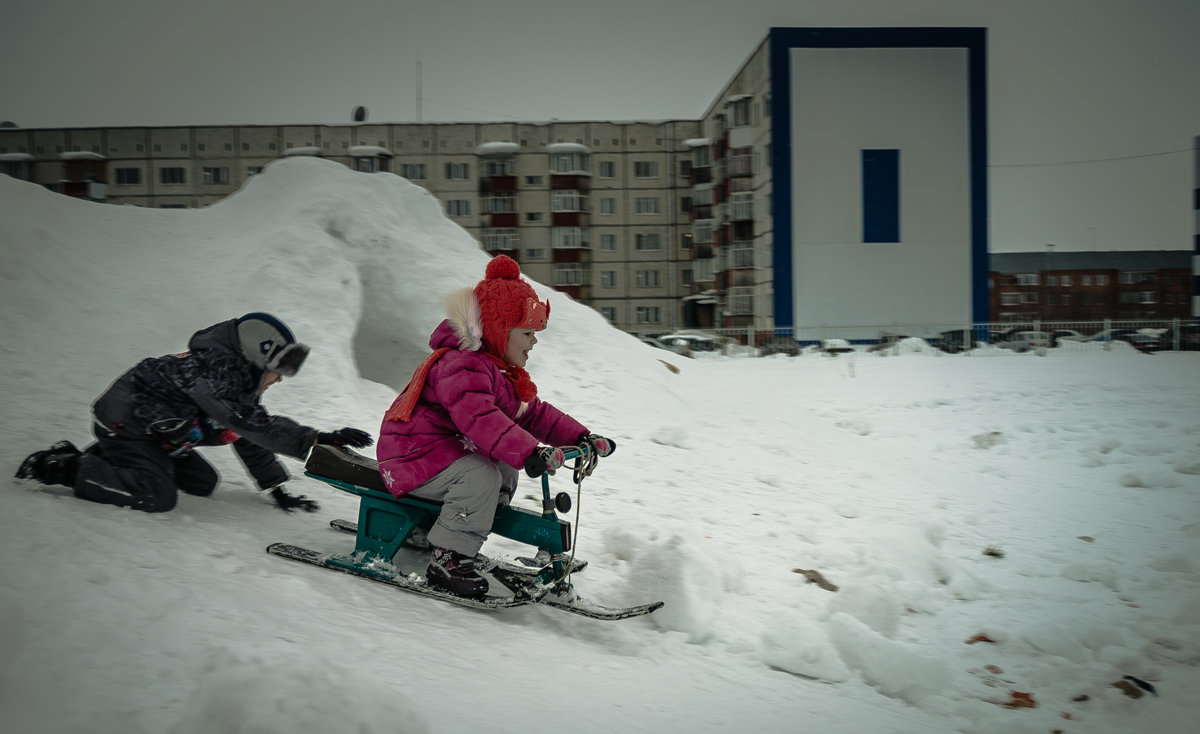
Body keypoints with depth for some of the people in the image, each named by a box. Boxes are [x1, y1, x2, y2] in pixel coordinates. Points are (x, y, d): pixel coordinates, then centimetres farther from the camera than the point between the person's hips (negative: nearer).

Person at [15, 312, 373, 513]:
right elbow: (256, 429, -35)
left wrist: (277, 490, 11)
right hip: (125, 423, -10)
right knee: (156, 497, -24)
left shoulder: (240, 382, 5)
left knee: (203, 483, 12)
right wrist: (322, 440, -38)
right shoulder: (215, 370, -26)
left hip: (151, 427, 10)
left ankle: (108, 459, 15)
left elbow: (250, 441, 13)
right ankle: (60, 467, -9)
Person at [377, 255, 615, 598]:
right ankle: (448, 560, -23)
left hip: (454, 450, 11)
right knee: (481, 475, -30)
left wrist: (581, 438, 3)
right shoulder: (461, 366, -23)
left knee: (507, 465, 14)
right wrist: (530, 453, -51)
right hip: (413, 454, -11)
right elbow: (479, 418, -40)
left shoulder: (501, 373, 14)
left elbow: (533, 413, 16)